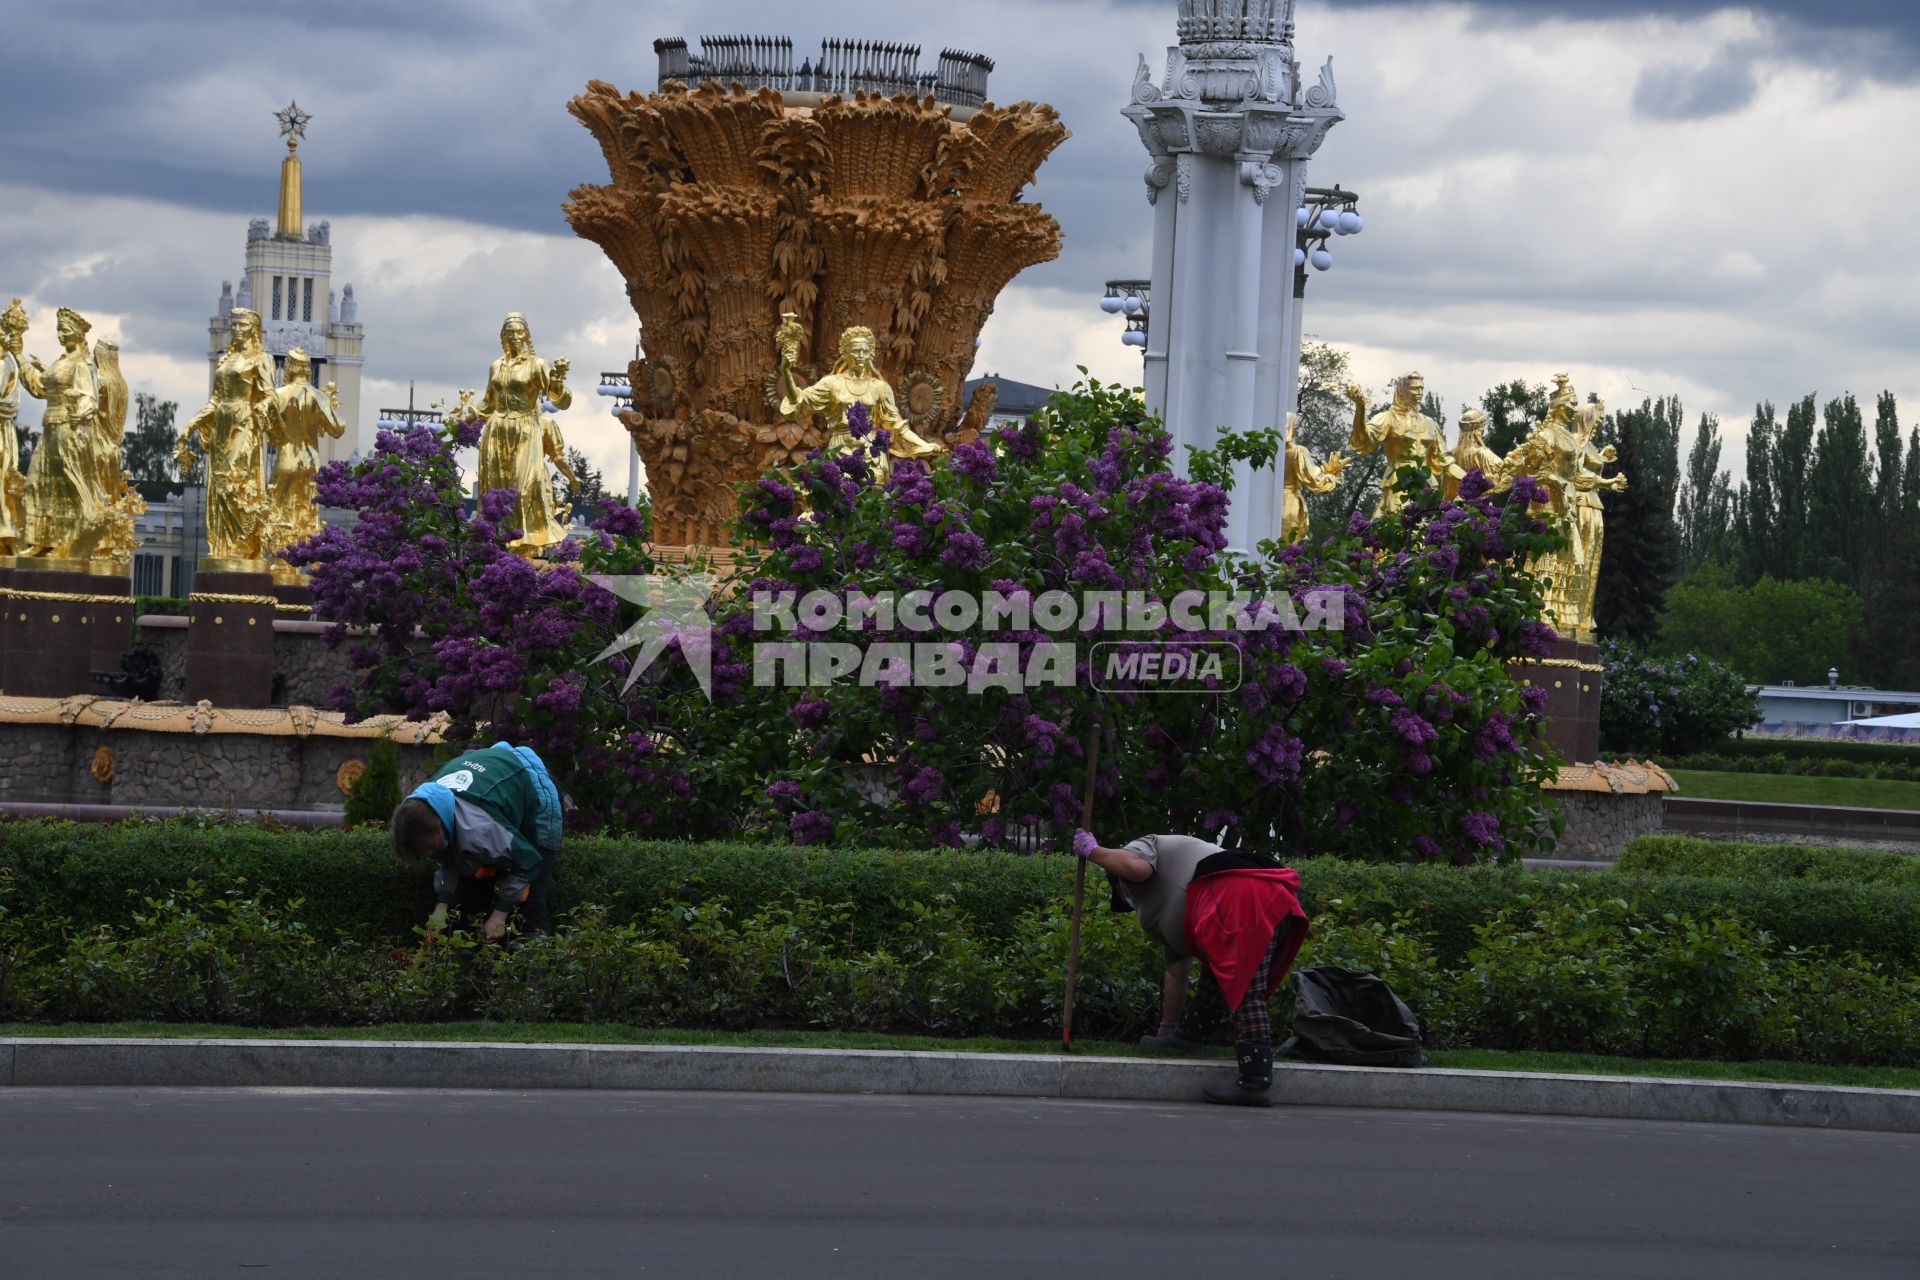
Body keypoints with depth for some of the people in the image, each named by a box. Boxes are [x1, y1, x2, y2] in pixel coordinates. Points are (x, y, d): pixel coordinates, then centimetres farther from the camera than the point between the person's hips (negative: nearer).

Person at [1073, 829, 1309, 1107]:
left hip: (1238, 899, -9)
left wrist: (1093, 852, 10)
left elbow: (1137, 867, -7)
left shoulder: (1139, 847, 21)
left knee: (1245, 994, -9)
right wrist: (1165, 1032, 48)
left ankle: (1255, 1083, -11)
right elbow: (1176, 973, 43)